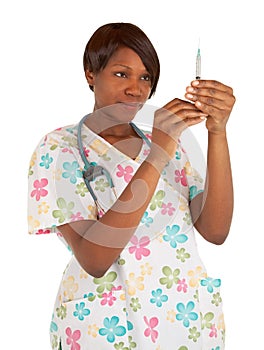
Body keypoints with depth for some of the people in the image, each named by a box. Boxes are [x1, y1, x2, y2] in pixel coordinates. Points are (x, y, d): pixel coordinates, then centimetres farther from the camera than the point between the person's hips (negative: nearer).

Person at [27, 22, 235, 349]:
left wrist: (218, 132, -19)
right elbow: (93, 260, -22)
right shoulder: (59, 148, -8)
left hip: (188, 321, 5)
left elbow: (215, 231, -9)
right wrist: (157, 155, -25)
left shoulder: (167, 142, 7)